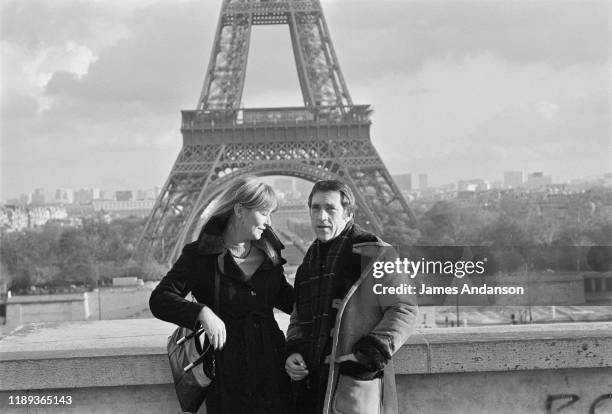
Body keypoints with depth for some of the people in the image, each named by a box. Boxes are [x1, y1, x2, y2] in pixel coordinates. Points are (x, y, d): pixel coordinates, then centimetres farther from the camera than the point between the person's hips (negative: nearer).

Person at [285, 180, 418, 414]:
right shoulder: (310, 260, 19)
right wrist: (293, 351, 6)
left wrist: (370, 355, -15)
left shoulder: (373, 254, -3)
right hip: (311, 383, 7)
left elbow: (405, 309, -6)